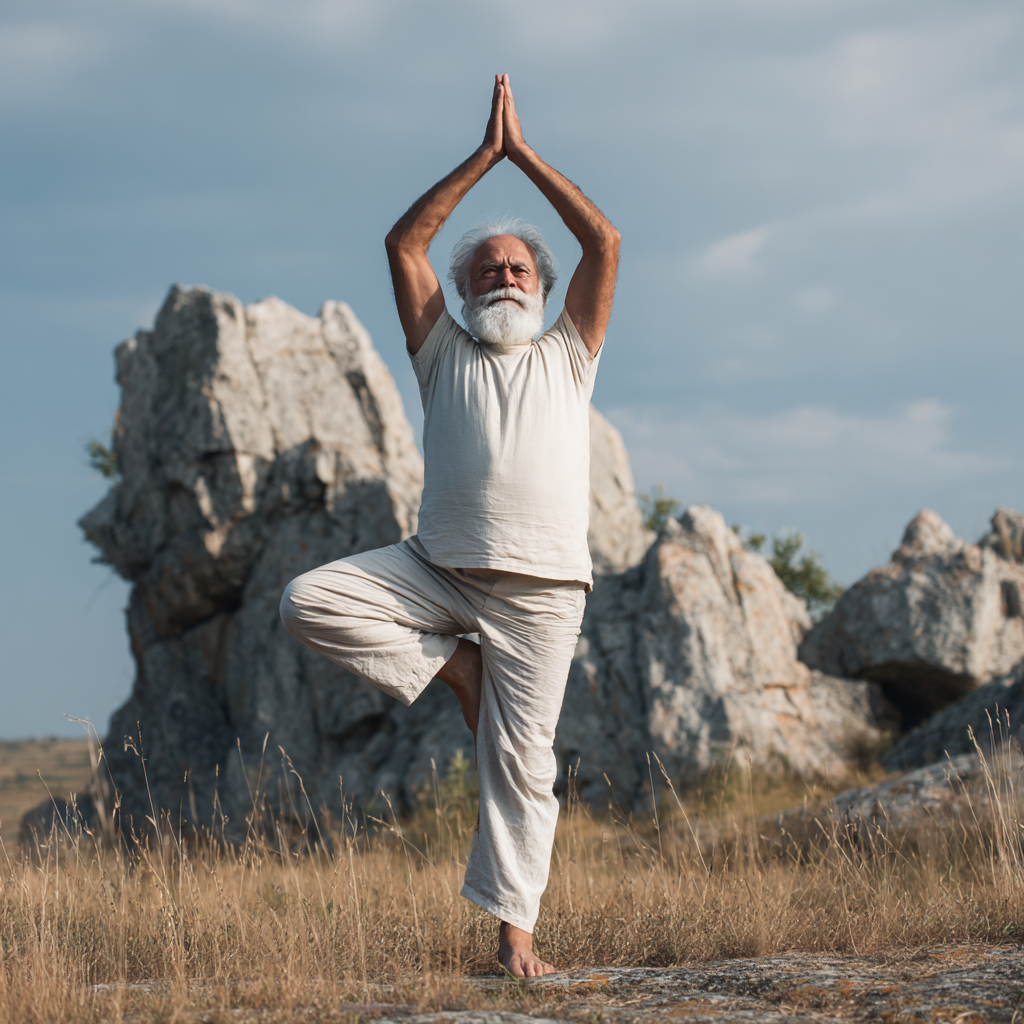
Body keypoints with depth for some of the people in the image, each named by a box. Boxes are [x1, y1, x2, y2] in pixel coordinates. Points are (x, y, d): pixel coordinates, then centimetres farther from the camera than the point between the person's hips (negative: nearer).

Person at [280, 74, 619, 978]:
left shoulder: (567, 354, 16)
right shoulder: (444, 353, 17)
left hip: (539, 587, -1)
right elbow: (404, 243, 8)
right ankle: (451, 665, -3)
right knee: (311, 601, -18)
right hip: (437, 568, 1)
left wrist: (524, 153, 8)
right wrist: (483, 158, 7)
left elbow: (604, 241, 7)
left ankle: (514, 926, 1)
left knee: (521, 759, -5)